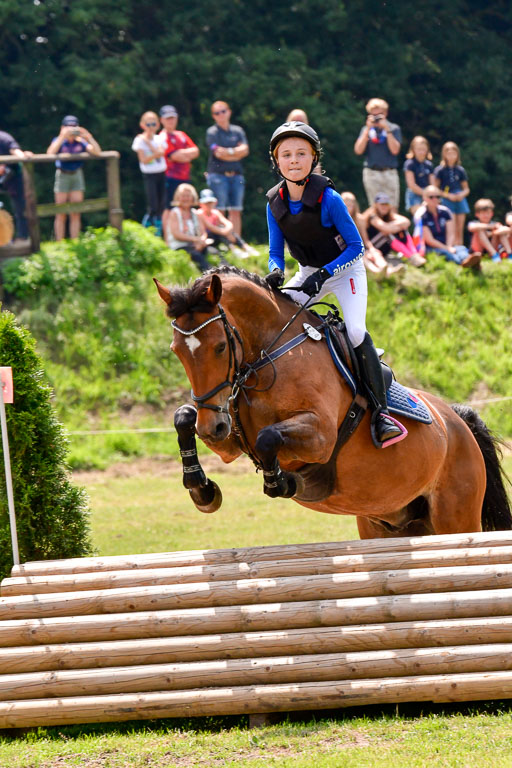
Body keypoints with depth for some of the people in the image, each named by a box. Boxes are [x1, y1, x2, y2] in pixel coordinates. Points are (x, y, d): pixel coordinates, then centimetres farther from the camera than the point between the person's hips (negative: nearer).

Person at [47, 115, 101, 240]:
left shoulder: (80, 142, -1)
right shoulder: (59, 141, -7)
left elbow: (97, 152, -9)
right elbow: (50, 153, -27)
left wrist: (89, 137, -21)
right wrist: (62, 136, -32)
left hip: (77, 175, 3)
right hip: (62, 175, -3)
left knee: (76, 214, 5)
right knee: (61, 214, 0)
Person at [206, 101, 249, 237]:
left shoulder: (238, 131, 15)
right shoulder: (212, 132, 2)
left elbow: (245, 150, 3)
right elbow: (217, 153, -9)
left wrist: (229, 151, -10)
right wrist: (237, 153, -1)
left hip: (236, 175, 4)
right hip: (218, 174, -4)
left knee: (236, 212, 2)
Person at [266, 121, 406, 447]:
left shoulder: (328, 199, -24)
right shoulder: (275, 204, -9)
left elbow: (356, 246, -19)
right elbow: (276, 252, -1)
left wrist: (324, 273, -30)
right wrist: (275, 273, -24)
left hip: (345, 269, -6)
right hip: (310, 273, 6)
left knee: (356, 331, -25)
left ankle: (381, 411, -20)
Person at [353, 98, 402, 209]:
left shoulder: (394, 128, 6)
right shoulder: (366, 129, 10)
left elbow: (395, 150, -6)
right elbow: (358, 150, -1)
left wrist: (387, 130, -10)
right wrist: (368, 130, -6)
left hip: (390, 173, -1)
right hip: (371, 173, 1)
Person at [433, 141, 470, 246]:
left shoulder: (460, 170, 11)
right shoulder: (440, 170, 1)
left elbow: (466, 189, 18)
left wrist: (462, 194, -5)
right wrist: (448, 195, -13)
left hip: (460, 200, 4)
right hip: (447, 201, -4)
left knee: (460, 230, 3)